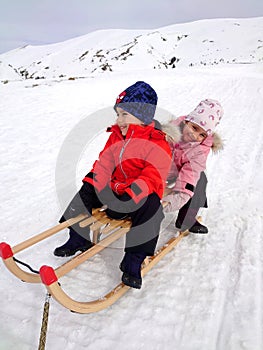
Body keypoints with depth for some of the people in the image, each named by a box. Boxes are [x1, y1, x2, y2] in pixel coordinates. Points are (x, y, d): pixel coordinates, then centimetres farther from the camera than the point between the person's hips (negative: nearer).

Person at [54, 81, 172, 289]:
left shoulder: (157, 144, -17)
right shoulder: (116, 136, 7)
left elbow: (151, 179, -27)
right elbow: (104, 163, 5)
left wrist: (128, 196, -38)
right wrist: (92, 183, -12)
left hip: (143, 195, -7)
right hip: (115, 189, 7)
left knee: (150, 204, -36)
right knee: (87, 191, -2)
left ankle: (134, 259, -27)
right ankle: (79, 239, 12)